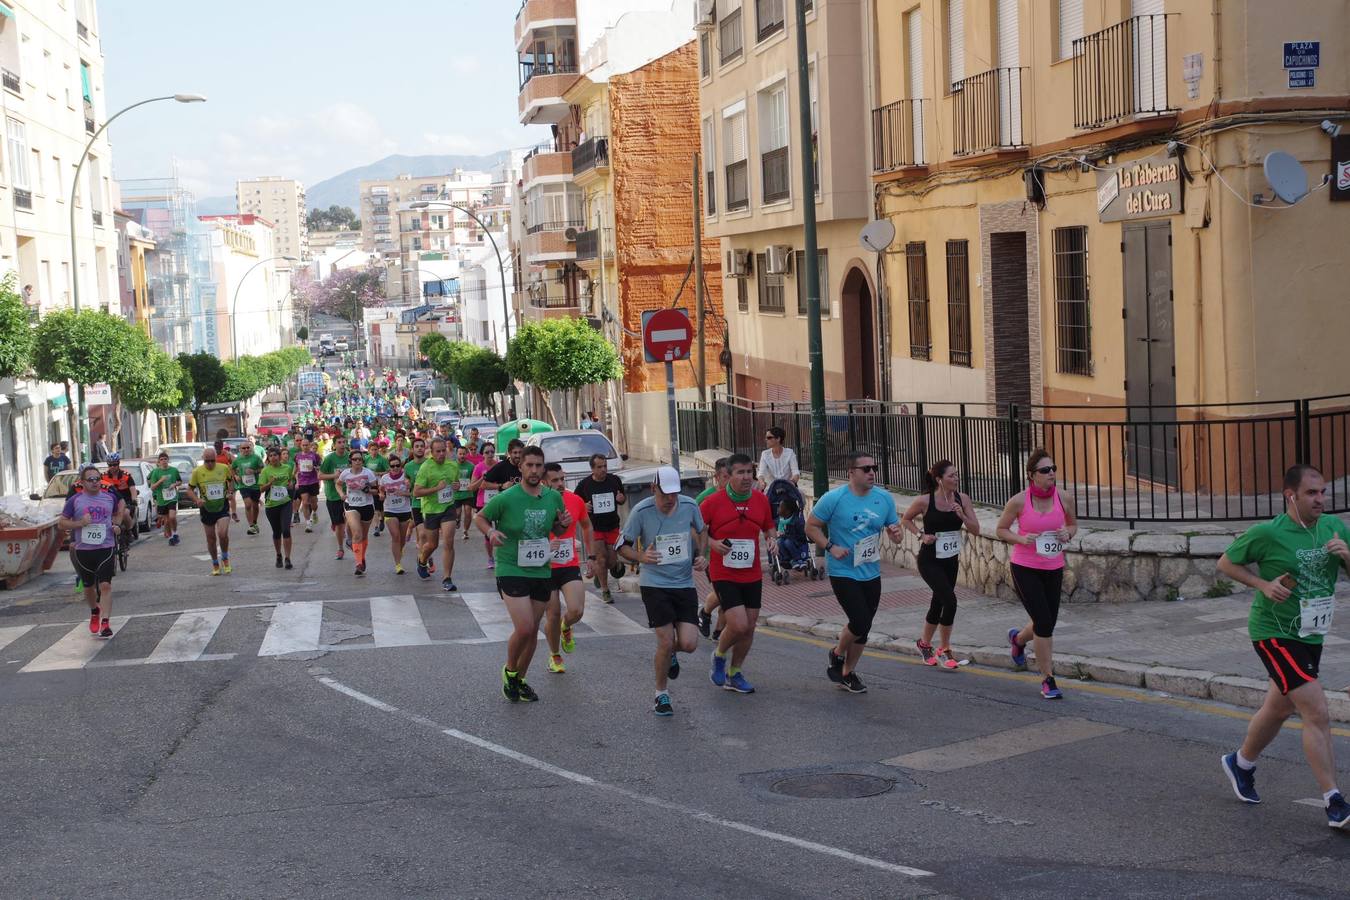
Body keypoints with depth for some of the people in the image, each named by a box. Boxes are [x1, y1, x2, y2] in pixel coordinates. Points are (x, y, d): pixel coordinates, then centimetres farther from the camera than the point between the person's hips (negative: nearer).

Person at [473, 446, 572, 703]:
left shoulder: (553, 497, 1)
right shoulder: (506, 498, -13)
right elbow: (479, 518, 2)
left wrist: (564, 524, -7)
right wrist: (491, 531, -19)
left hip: (542, 572, 5)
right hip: (511, 572, -5)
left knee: (533, 631, 12)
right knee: (524, 629, -15)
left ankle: (520, 679, 30)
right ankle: (509, 670, 13)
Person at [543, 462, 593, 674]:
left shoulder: (576, 501, -2)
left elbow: (586, 526, 17)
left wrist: (591, 556, 15)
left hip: (571, 566, 2)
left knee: (576, 611, -16)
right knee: (553, 615, 3)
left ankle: (566, 628, 21)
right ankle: (555, 656, 28)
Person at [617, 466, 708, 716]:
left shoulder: (690, 506, -3)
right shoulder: (641, 511, -11)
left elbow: (702, 531, 18)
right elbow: (623, 545, -2)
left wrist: (700, 555, 2)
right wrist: (641, 557, -21)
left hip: (685, 583, 3)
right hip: (654, 585, -3)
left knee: (689, 644, -7)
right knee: (666, 642, -8)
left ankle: (670, 655, 32)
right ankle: (662, 694, 15)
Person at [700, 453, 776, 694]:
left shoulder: (761, 500, 1)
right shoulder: (713, 502, -12)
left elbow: (769, 527, 17)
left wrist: (772, 538, -5)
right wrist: (712, 543, -18)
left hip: (752, 575, 5)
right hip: (724, 575, -5)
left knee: (749, 628, 8)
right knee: (738, 625, -16)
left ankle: (734, 674, 27)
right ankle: (719, 655, 16)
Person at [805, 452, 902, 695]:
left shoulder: (884, 499, 1)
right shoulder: (834, 499, -13)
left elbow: (894, 528, 10)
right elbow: (811, 526, -6)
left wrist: (895, 533, -14)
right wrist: (830, 547, -20)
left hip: (871, 573, 6)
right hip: (843, 572, -5)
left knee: (863, 628, 12)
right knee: (861, 622, -15)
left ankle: (848, 673, 30)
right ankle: (837, 655, 15)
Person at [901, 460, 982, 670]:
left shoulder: (962, 499, -4)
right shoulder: (924, 501, -14)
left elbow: (976, 530, -4)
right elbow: (906, 519, 3)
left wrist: (962, 515, -21)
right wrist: (921, 535, -11)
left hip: (951, 560, 5)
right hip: (929, 561, -5)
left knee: (938, 604, 15)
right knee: (949, 600, -17)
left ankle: (925, 644, 39)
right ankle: (944, 650, -2)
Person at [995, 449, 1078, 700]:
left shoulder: (1062, 499, -4)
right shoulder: (1019, 501, -12)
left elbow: (1073, 523, 14)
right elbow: (1001, 529, 1)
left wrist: (1068, 534, -9)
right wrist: (1021, 539, -17)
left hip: (1053, 569, 4)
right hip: (1024, 568, -4)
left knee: (1047, 623, 13)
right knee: (1044, 623, -11)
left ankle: (1018, 638, 48)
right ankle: (1048, 680, 2)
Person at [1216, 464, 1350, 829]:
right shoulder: (1267, 534, -13)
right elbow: (1225, 563, -2)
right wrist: (1263, 584, -15)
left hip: (1311, 636, 7)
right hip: (1275, 634, -7)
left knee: (1278, 709, 22)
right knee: (1317, 713, -15)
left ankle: (1241, 764, 47)